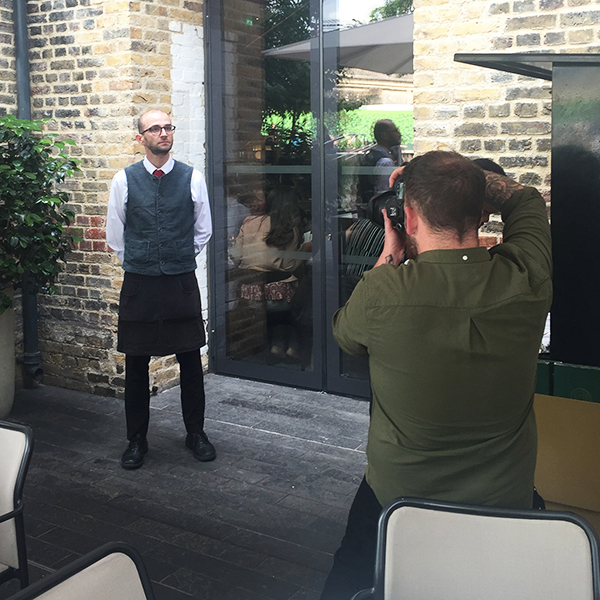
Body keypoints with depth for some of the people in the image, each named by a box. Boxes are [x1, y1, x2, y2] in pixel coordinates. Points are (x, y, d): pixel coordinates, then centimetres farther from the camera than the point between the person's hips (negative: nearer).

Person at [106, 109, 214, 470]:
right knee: (136, 364, 7)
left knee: (191, 361, 8)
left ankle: (196, 433, 24)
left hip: (182, 282, 0)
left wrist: (180, 261, 10)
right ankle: (137, 440, 22)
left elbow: (203, 231, 10)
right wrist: (137, 264, 10)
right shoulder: (125, 180, 0)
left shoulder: (192, 178, 0)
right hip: (138, 284, 0)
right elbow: (115, 236, 9)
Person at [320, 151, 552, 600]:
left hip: (396, 498, -2)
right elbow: (525, 198, 4)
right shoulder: (528, 280, -19)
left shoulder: (382, 292, -28)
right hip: (506, 501, 3)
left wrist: (389, 255, -1)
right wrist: (462, 177, 0)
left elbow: (345, 334, -2)